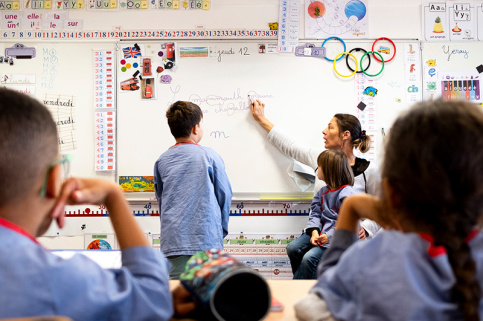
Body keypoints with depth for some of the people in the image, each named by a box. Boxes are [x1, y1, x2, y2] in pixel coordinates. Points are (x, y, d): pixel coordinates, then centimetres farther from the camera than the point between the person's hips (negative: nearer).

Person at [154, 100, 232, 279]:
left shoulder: (162, 161, 6)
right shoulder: (209, 156, -2)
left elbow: (160, 199, 15)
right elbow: (224, 194, 3)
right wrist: (221, 230, 17)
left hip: (173, 240, 3)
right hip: (206, 238, -2)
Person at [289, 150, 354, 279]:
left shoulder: (346, 194, -15)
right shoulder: (323, 192, 12)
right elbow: (315, 214, 9)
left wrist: (329, 237, -22)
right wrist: (314, 231, -8)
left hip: (335, 237, -8)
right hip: (320, 231, 8)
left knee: (310, 258, -23)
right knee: (293, 248, -5)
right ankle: (303, 278, 10)